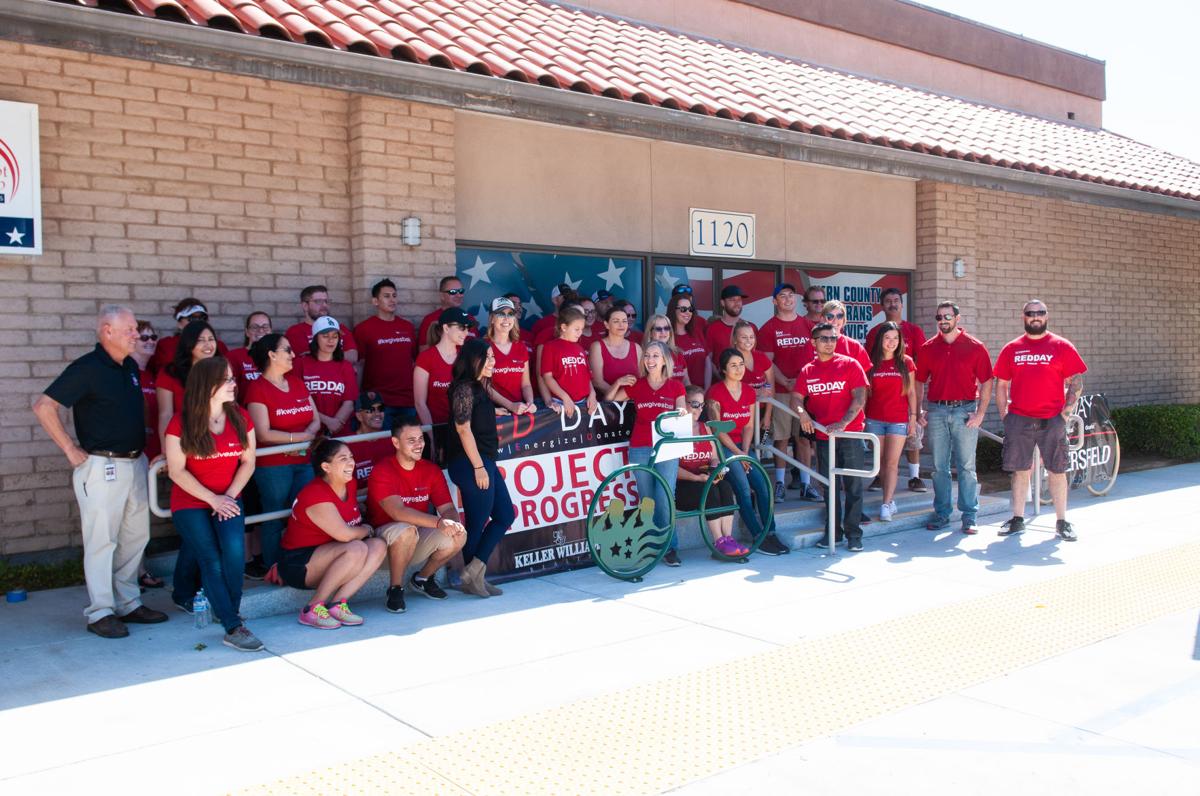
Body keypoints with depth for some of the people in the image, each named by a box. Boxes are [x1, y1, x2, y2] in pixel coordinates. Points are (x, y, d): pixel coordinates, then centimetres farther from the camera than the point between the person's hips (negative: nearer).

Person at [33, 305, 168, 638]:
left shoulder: (130, 367, 11)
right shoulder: (87, 368, -13)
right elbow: (44, 406, -16)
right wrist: (71, 450, -15)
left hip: (134, 463, 8)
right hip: (102, 467, -8)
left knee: (136, 536, 12)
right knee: (102, 540, -1)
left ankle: (128, 604, 23)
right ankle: (100, 613, 8)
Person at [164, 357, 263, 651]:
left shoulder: (240, 417, 2)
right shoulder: (181, 424, -9)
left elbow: (248, 462, 4)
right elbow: (176, 471, -9)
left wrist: (230, 495, -9)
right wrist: (212, 499, -13)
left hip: (228, 499, 2)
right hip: (190, 503, -2)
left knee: (234, 550, -24)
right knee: (212, 562, -15)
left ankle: (228, 612, -6)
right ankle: (234, 628, -13)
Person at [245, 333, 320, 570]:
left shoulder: (297, 382, 14)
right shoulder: (258, 388, -7)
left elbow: (315, 420, 12)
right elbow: (263, 434, -14)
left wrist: (308, 434, -10)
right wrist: (300, 437, -10)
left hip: (304, 461, 6)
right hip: (272, 465, -5)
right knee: (274, 519, 3)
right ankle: (273, 569, 14)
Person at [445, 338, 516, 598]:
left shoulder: (479, 387, 15)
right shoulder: (465, 387, -13)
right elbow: (463, 429, -17)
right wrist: (478, 467, -19)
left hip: (485, 461, 10)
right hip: (471, 463, -10)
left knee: (505, 515, 10)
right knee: (477, 523, -2)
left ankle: (475, 571, 12)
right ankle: (472, 577, 9)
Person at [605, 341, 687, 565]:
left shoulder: (675, 387, 7)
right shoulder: (636, 385, 8)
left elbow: (681, 416, 8)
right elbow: (608, 399, 13)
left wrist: (682, 412, -14)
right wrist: (617, 383, -5)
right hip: (640, 450, 1)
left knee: (665, 499, -11)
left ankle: (670, 547, 1)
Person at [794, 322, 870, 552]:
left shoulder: (849, 364, -2)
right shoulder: (807, 371, 9)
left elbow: (860, 397, -9)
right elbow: (796, 397, 6)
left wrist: (843, 423, -20)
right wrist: (802, 413, -17)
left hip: (850, 434, -3)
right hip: (823, 436, 3)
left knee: (853, 486, -1)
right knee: (829, 487, 10)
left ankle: (854, 535, 5)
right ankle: (834, 532, 20)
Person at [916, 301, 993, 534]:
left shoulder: (975, 347, 1)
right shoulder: (928, 348, 7)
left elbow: (986, 382, 0)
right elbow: (919, 382, 11)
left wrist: (980, 413, -7)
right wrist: (918, 412, 3)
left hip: (965, 410, -2)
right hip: (937, 411, 2)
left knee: (966, 466, 2)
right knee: (939, 467, 7)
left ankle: (969, 516, 8)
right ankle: (941, 514, 16)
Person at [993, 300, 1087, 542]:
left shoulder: (1062, 347, 2)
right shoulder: (1011, 349, 8)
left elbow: (1076, 383, 2)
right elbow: (1001, 385, 11)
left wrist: (1065, 413, -5)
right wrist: (1004, 415, 4)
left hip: (1051, 420, -2)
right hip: (1019, 420, 2)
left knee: (1057, 471, 2)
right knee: (1020, 470, 7)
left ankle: (1061, 522, 10)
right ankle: (1018, 520, 16)